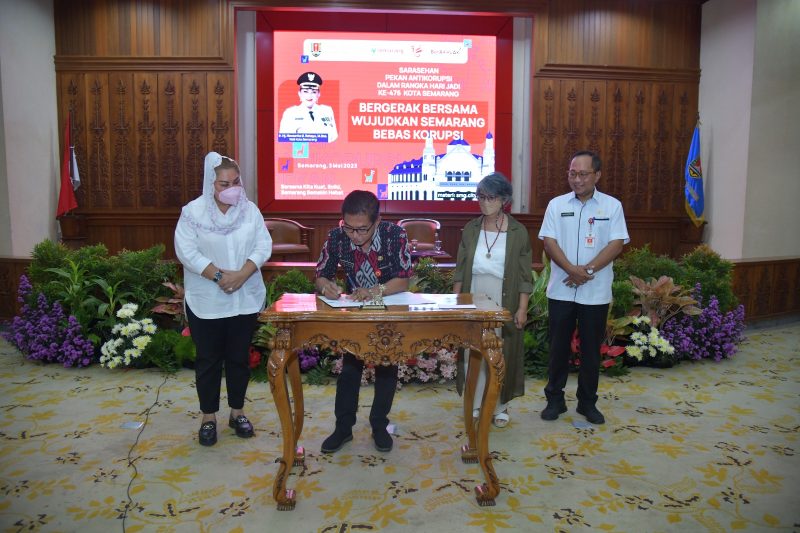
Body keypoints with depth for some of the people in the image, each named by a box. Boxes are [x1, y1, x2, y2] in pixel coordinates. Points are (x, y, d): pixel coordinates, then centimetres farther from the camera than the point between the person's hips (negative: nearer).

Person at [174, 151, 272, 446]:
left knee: (239, 357, 12)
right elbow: (186, 251, -12)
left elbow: (263, 246, -4)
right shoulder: (193, 211, -5)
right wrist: (219, 275, -21)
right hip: (206, 301, -2)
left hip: (245, 299, 2)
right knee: (208, 360, 8)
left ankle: (237, 412, 28)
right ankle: (208, 417, 23)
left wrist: (242, 274, -18)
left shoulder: (250, 210, 2)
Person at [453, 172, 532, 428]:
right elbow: (460, 270, 6)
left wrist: (522, 308, -7)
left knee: (501, 355, 8)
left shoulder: (518, 232, -5)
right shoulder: (470, 229, 3)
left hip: (503, 305, -2)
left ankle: (500, 406, 25)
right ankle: (475, 404, 24)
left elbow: (525, 275, -4)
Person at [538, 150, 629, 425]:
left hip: (596, 292, 0)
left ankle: (588, 402, 23)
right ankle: (555, 399, 20)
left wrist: (588, 271, -16)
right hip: (561, 290, 1)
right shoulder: (557, 204, 4)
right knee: (559, 346, 7)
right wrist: (573, 270, -17)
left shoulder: (612, 206, 2)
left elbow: (616, 243, -5)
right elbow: (549, 241, -4)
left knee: (591, 348, 9)